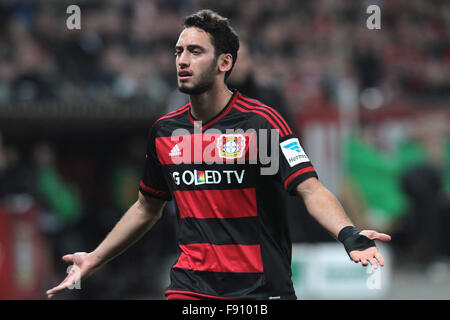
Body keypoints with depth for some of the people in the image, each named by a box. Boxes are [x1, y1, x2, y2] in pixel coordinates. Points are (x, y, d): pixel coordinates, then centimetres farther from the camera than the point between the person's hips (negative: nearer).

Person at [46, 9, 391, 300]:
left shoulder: (261, 121, -9)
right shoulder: (165, 131, 7)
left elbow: (310, 189, -18)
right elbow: (148, 207, 22)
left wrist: (348, 234, -36)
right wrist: (95, 259, 23)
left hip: (261, 287, -3)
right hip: (190, 286, 4)